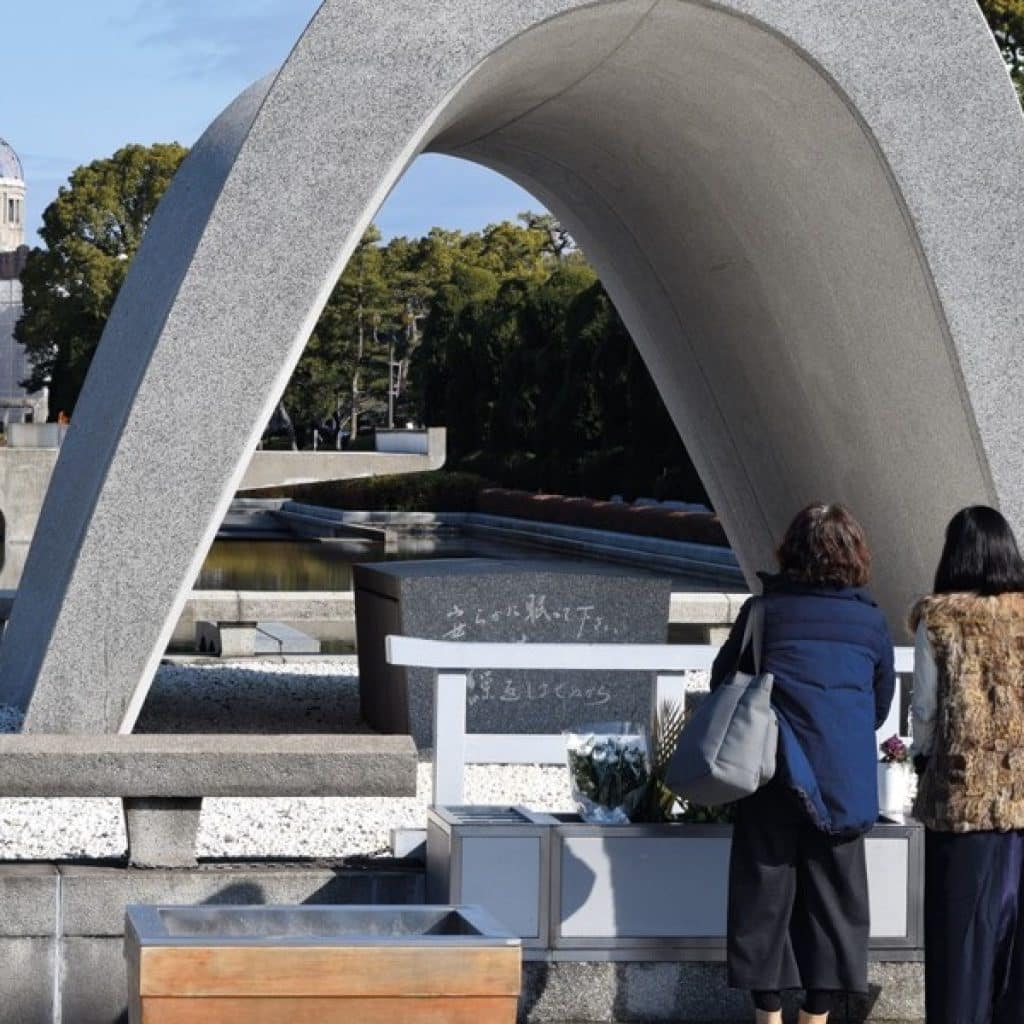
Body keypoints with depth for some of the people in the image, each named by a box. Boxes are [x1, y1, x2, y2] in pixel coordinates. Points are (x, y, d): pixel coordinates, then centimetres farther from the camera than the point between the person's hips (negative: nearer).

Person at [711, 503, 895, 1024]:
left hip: (775, 771, -1)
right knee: (833, 896, 9)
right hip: (845, 781, 1)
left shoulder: (764, 611, -1)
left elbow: (722, 682, 8)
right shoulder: (871, 621, 5)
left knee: (766, 890, 6)